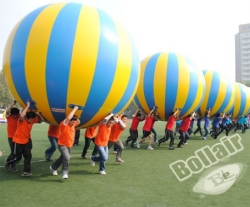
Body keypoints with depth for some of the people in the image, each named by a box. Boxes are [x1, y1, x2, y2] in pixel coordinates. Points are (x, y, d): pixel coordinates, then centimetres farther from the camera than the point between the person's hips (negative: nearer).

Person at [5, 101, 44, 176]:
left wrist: (38, 114, -21)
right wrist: (27, 106, -45)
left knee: (28, 156, -2)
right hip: (18, 140, -5)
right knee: (17, 157, 8)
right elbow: (21, 116, -50)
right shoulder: (22, 120, -25)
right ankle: (8, 161, 40)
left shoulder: (33, 120, -8)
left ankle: (26, 171, 5)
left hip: (27, 140, 5)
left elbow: (42, 120, -1)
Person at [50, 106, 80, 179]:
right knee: (67, 157, -28)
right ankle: (64, 173, -14)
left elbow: (78, 122, 14)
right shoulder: (64, 124, -22)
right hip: (62, 145, -8)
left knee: (63, 158, 22)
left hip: (69, 145, 8)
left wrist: (76, 117, -2)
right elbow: (68, 118, -41)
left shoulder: (73, 124, -1)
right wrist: (74, 109, -35)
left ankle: (53, 167, 45)